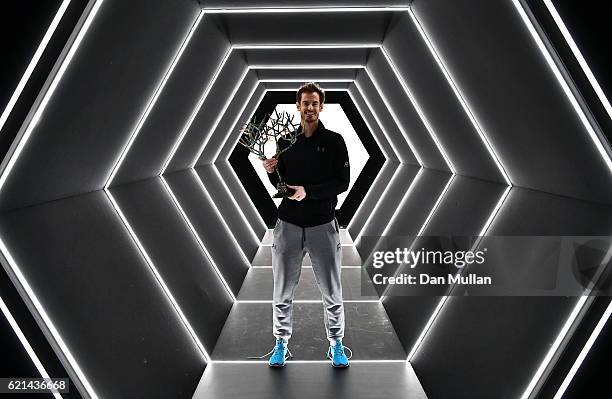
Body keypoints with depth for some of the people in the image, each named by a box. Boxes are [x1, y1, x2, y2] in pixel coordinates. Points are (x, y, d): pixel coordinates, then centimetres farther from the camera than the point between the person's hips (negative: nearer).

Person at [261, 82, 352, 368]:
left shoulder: (334, 141, 0)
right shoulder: (285, 141, 8)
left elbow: (343, 182, -7)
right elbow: (280, 185, 13)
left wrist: (309, 191, -17)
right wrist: (271, 171, -7)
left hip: (322, 224, -2)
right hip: (288, 223, 2)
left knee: (331, 291, 7)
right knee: (283, 291, 10)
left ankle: (336, 344, 24)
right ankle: (281, 343, 26)